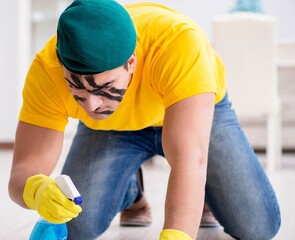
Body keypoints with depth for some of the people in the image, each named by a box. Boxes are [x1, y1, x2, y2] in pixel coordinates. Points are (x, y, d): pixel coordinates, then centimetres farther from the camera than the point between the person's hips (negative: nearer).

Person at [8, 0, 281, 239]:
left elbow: (189, 159, -51)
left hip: (197, 111, -1)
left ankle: (201, 192, 17)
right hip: (109, 129, 2)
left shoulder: (180, 42, -44)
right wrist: (36, 190, -56)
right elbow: (24, 171, -32)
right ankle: (130, 192, 15)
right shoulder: (46, 70, -34)